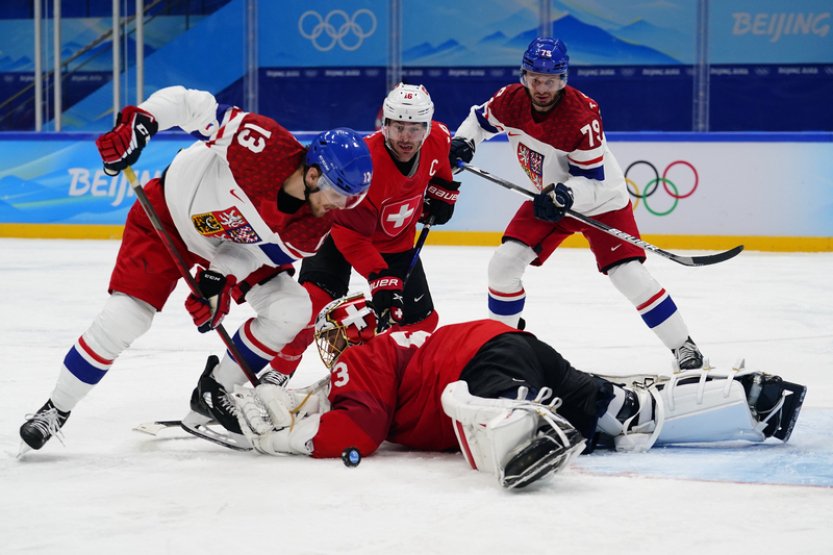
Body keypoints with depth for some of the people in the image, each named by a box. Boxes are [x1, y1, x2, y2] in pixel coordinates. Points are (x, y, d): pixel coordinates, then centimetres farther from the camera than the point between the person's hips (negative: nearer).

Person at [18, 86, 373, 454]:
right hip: (168, 216, -5)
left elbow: (264, 249, -11)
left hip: (236, 249, 5)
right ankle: (55, 410, 5)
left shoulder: (316, 224, -23)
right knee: (122, 319, -14)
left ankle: (214, 394, 8)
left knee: (293, 311, -10)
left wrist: (222, 277, -25)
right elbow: (190, 103, -30)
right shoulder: (264, 146, -39)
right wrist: (138, 122, -38)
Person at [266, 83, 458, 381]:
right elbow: (351, 233, -35)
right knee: (315, 299, -27)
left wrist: (442, 191, 4)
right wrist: (380, 279, -39)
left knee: (419, 319, 5)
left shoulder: (437, 139, -19)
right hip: (341, 230, -6)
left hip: (396, 239, 6)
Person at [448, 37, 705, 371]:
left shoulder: (582, 116, -31)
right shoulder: (511, 100, -16)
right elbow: (481, 118, 7)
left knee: (629, 274, -17)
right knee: (503, 263, -5)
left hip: (601, 201, -5)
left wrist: (565, 194, -43)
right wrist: (462, 141, -12)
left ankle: (683, 347, -7)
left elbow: (593, 181, -25)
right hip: (548, 196, 5)